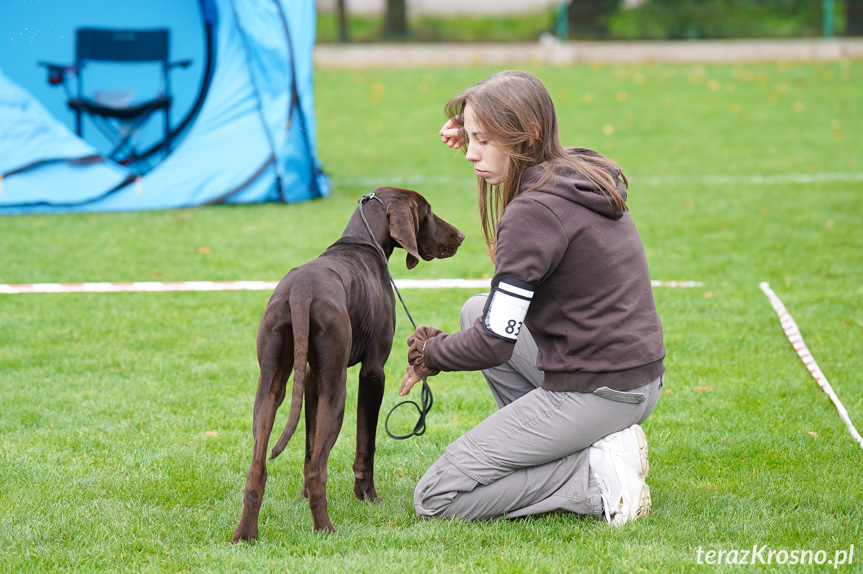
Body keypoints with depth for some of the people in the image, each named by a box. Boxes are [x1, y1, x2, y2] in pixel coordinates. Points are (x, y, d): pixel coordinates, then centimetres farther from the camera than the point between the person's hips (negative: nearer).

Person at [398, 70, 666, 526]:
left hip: (592, 394, -9)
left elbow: (493, 345, -18)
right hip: (639, 381, 9)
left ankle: (597, 477, -10)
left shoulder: (534, 212, -20)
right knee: (476, 311, 26)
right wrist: (479, 131, 22)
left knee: (434, 500, -4)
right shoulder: (584, 174, 7)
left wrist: (430, 354, 3)